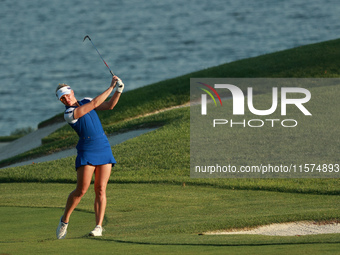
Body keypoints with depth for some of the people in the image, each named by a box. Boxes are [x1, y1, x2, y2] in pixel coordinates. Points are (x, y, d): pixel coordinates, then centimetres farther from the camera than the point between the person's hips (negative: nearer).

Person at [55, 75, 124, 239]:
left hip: (104, 149, 5)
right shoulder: (69, 114, -10)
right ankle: (64, 221, 8)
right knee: (81, 190, -11)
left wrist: (118, 90, -8)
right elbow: (95, 104, -15)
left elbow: (109, 105, 8)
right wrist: (111, 87, -10)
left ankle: (98, 227, -5)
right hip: (86, 151, -5)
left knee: (101, 190, -4)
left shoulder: (85, 101, 12)